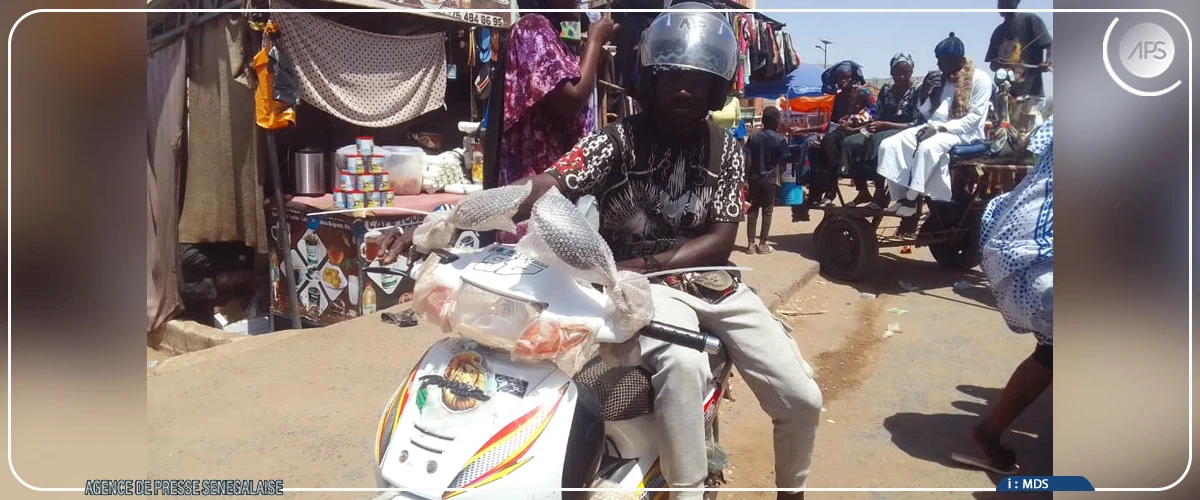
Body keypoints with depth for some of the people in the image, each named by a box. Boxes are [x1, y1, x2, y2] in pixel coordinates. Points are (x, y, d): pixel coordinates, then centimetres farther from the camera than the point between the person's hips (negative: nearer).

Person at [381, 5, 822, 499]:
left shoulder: (725, 148, 3)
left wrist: (643, 266, -21)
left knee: (802, 398, -3)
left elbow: (722, 238, -4)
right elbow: (544, 187, -22)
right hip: (646, 288, -4)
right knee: (681, 363, -38)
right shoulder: (617, 140, -8)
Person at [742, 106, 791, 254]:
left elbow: (747, 160, -4)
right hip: (770, 179, -2)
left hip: (754, 178, 2)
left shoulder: (753, 138, -2)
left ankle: (750, 243, 8)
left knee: (753, 211, 7)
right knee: (767, 212, 5)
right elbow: (783, 161, -8)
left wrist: (747, 178, 1)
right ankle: (762, 244, 8)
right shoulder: (780, 139, -8)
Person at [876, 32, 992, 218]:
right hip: (934, 128, 7)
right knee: (889, 145, -15)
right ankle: (901, 198, -20)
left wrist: (939, 128, -19)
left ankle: (911, 199, -27)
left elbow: (974, 118, -12)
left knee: (927, 147, -39)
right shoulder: (943, 79, 17)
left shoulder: (980, 78, -3)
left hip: (963, 132, -7)